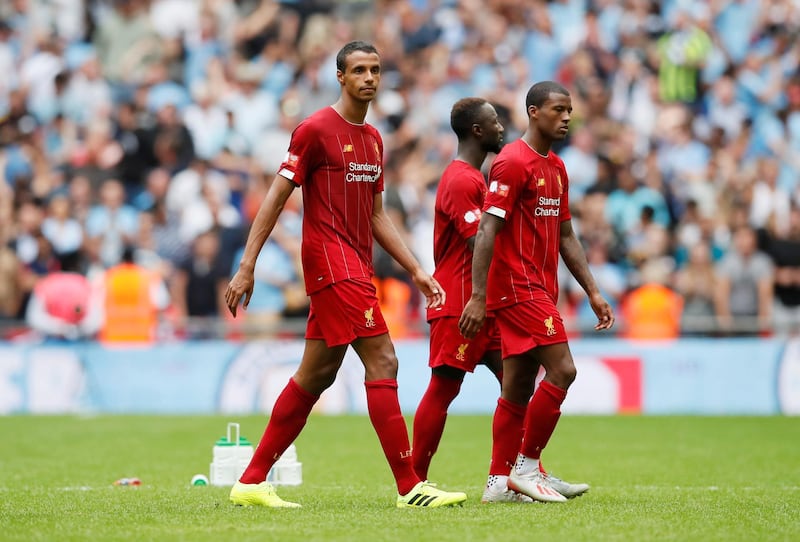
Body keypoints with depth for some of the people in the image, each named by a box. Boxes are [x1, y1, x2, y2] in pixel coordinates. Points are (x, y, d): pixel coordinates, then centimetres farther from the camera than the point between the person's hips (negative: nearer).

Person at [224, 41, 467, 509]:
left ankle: (252, 482, 16)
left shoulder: (373, 139, 16)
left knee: (317, 374, 10)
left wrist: (416, 270, 14)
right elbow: (276, 198, -8)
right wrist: (247, 267, -12)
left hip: (358, 268, 9)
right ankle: (410, 487, -14)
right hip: (331, 261, -9)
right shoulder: (316, 129, -8)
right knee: (382, 362, -14)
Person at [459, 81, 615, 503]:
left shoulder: (556, 168, 17)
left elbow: (565, 236, 22)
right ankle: (527, 466, -7)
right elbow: (487, 230, -17)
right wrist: (477, 297, -23)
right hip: (519, 288, -9)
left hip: (540, 290, 9)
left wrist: (592, 292, 16)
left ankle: (499, 480, 10)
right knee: (562, 371, -14)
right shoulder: (512, 163, -12)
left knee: (519, 389, 8)